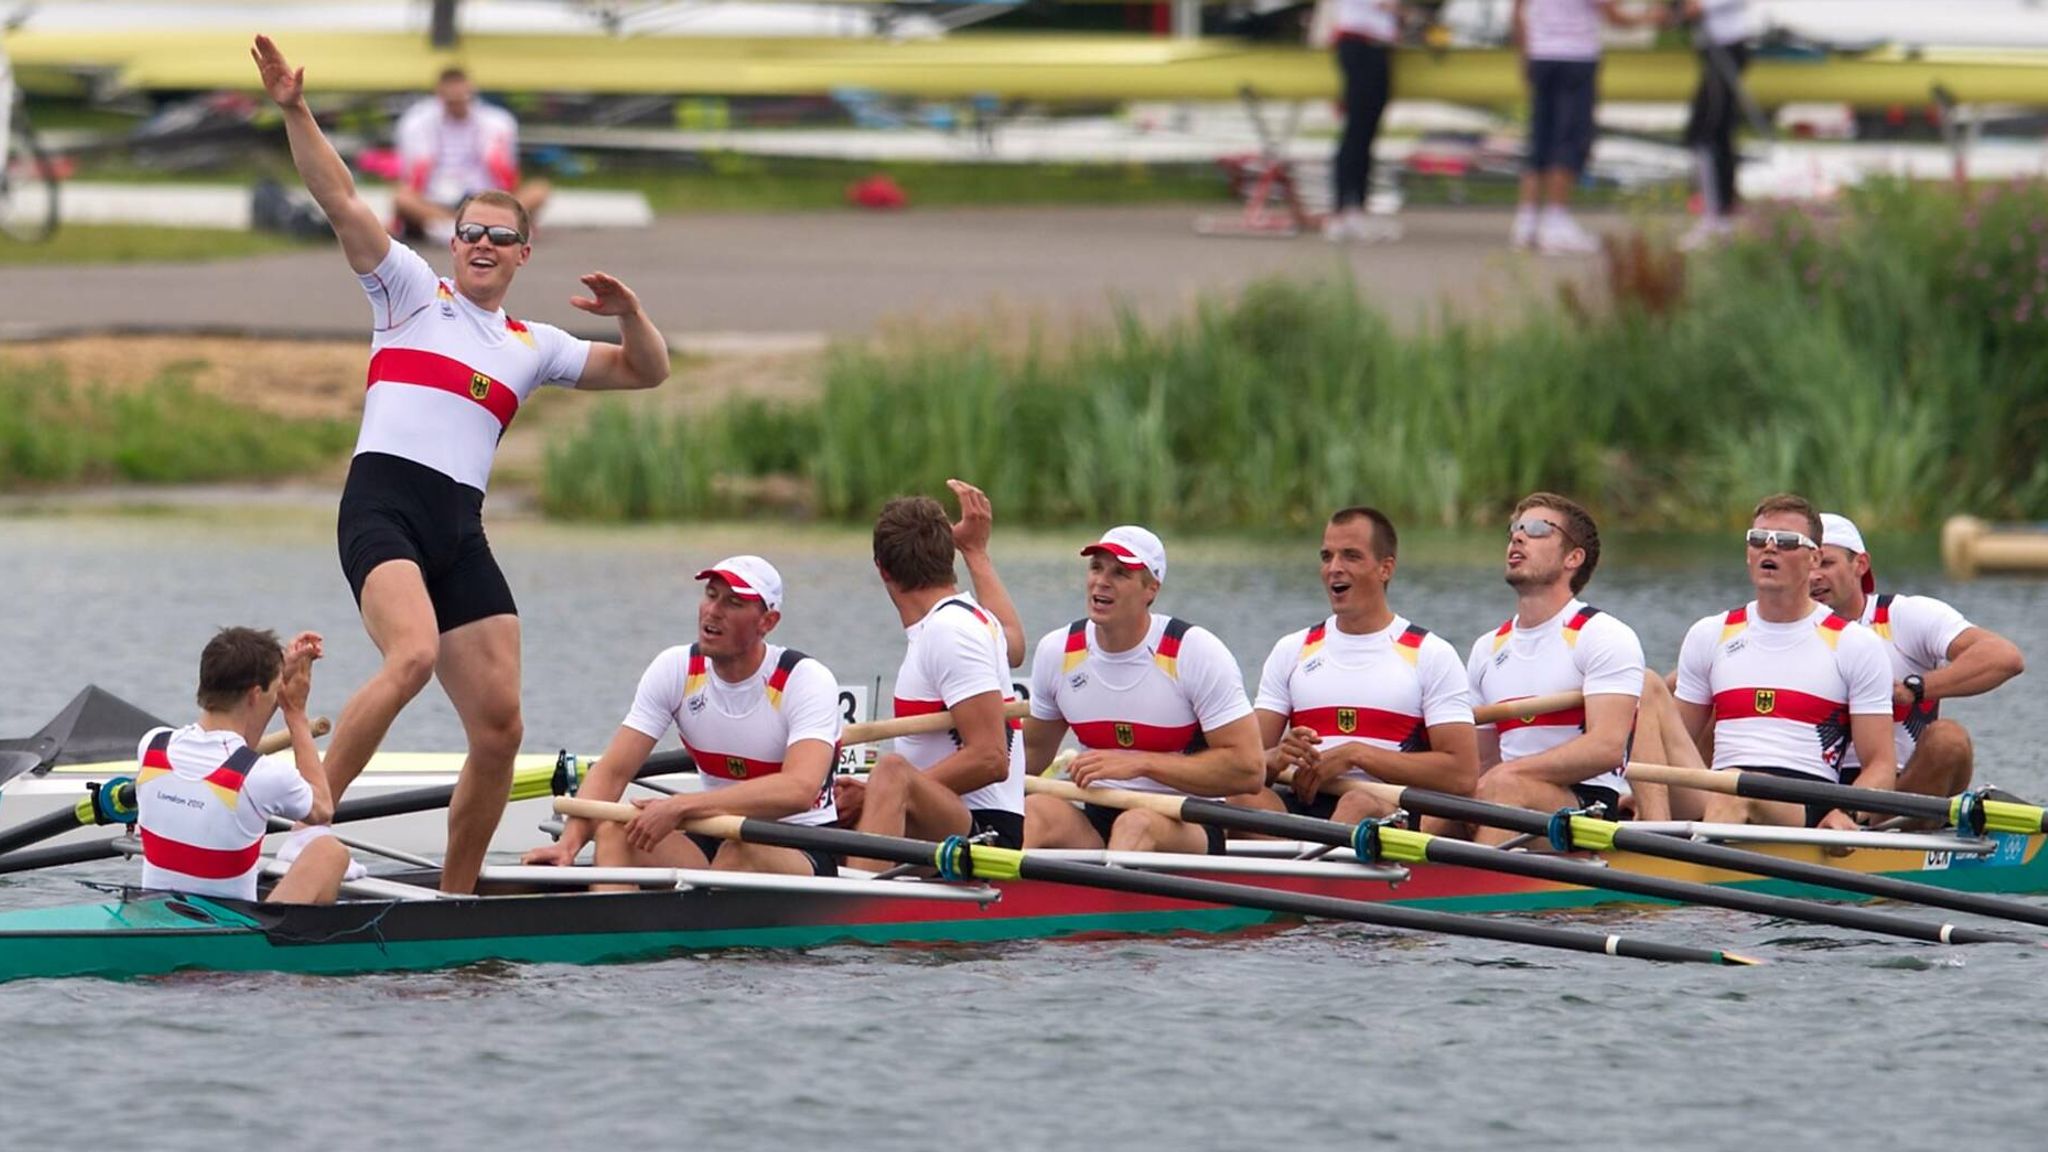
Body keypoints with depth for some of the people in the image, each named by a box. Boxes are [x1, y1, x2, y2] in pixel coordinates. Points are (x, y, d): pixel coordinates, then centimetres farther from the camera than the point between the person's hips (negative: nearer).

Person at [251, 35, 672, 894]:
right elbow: (341, 201, 1)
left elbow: (649, 371, 24)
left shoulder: (532, 348, 24)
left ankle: (455, 897, 9)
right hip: (383, 505, -5)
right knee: (414, 653, -33)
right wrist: (293, 111, -12)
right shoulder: (411, 290, 12)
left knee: (499, 726, -3)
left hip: (460, 532, 5)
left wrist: (629, 314, 3)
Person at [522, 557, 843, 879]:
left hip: (803, 850, -4)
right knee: (615, 832, -24)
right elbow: (612, 771, -4)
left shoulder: (806, 680, -14)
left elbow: (800, 789, -31)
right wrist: (569, 843, -24)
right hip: (713, 840, 4)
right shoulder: (675, 669, 1)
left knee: (743, 849, -38)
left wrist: (681, 806, -37)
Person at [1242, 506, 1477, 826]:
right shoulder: (1292, 650, 21)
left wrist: (1356, 754, -9)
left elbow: (1463, 773, -3)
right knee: (1245, 796, -30)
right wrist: (1277, 758, -13)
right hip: (1302, 807, 3)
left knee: (1359, 805, -38)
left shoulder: (1431, 654, 9)